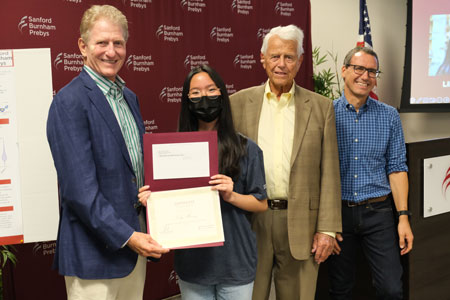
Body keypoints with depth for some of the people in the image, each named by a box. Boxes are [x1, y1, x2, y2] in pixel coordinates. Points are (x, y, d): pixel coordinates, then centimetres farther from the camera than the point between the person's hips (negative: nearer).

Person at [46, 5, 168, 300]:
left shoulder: (129, 98, 11)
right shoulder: (70, 102, -14)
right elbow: (79, 189, -19)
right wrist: (126, 236, -18)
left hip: (135, 239, 7)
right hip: (95, 252, -7)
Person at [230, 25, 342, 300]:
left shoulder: (321, 107, 3)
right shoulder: (239, 103, 4)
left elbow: (329, 173, 1)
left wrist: (327, 229, -3)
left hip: (301, 223, 0)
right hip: (250, 221, 1)